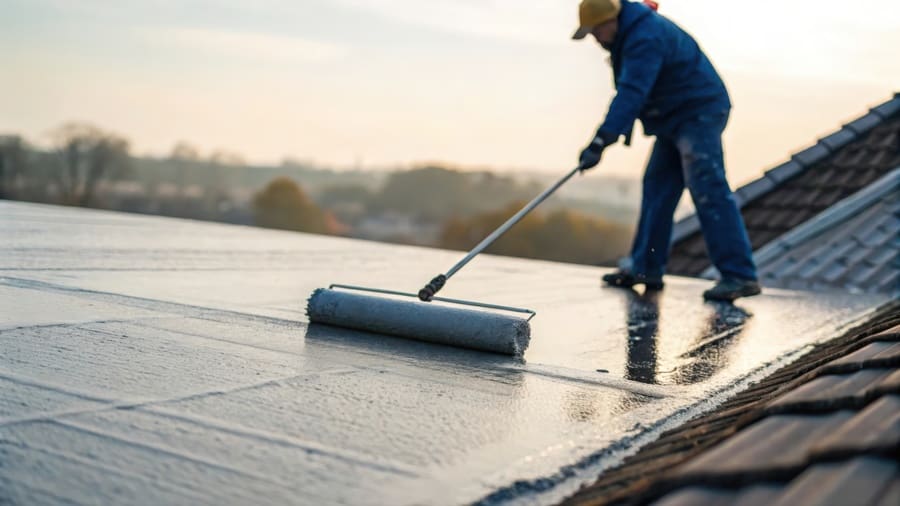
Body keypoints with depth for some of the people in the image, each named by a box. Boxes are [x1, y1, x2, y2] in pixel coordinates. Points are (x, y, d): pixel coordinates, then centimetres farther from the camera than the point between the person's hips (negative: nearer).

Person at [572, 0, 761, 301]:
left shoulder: (645, 38, -24)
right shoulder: (629, 34, 10)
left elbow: (631, 94, -35)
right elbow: (631, 92, 21)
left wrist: (601, 141, -41)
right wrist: (613, 133, 20)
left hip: (699, 114, -11)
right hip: (675, 119, 11)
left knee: (708, 190, -17)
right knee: (657, 189, 9)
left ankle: (740, 276, -18)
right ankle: (646, 269, 15)